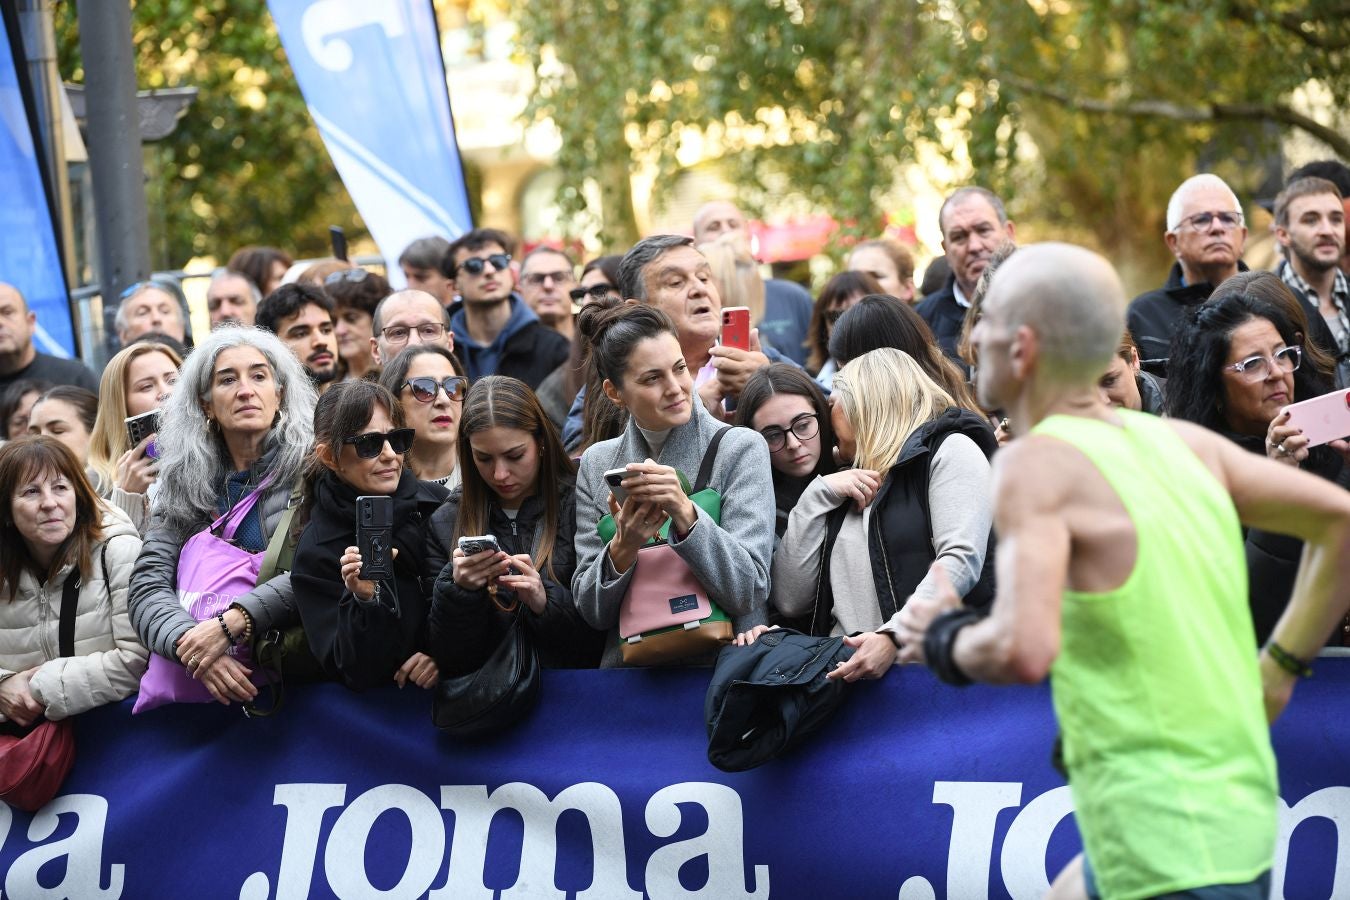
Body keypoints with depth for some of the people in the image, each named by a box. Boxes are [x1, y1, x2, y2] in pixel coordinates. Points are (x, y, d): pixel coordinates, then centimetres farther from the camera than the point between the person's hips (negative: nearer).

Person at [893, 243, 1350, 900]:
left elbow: (1024, 652, -29)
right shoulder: (1179, 442, 7)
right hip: (1238, 820, 9)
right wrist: (1278, 668, 16)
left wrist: (945, 642, -8)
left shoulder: (1037, 465, -15)